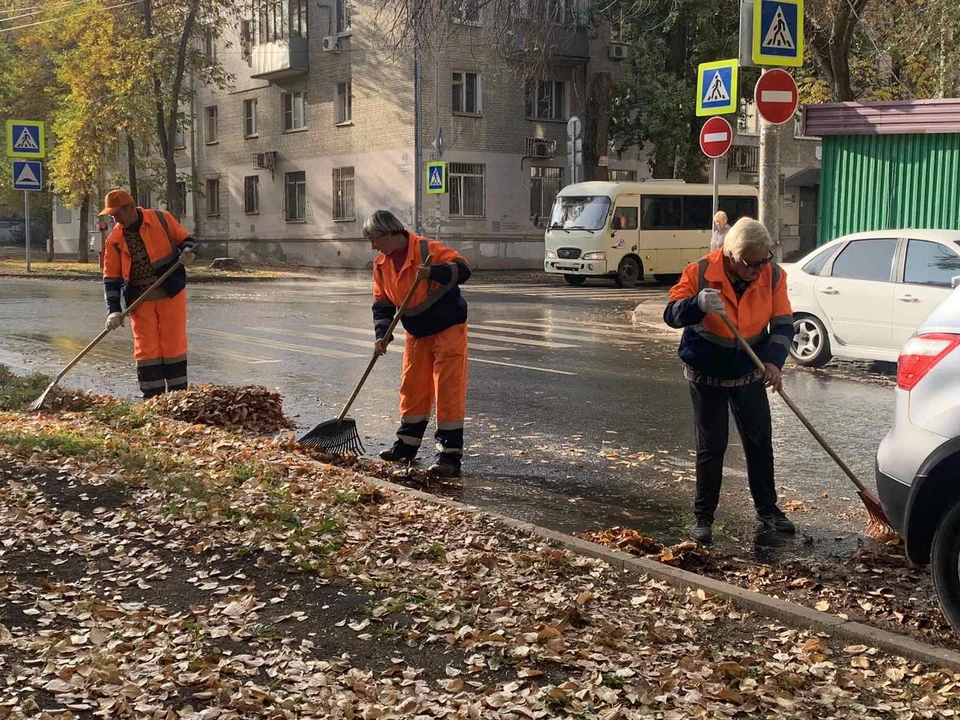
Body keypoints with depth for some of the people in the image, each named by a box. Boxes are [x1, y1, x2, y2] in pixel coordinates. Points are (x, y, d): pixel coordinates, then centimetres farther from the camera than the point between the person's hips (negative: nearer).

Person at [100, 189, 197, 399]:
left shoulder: (162, 219, -5)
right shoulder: (114, 240, 0)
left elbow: (185, 240, 6)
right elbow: (111, 278, 0)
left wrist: (188, 253, -18)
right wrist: (113, 310, -10)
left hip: (171, 295, -2)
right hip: (140, 302, 2)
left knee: (174, 344, 2)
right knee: (146, 349, 1)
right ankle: (152, 399, 9)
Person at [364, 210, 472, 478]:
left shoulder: (427, 249, -20)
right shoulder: (382, 265, 2)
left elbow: (462, 269, -25)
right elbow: (382, 303, 5)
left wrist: (433, 272, -41)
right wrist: (382, 335, -9)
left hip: (448, 329, -7)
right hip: (417, 335, 7)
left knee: (448, 390, -7)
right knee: (412, 389, 14)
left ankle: (451, 454, -3)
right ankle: (407, 445, 29)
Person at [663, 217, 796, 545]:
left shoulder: (773, 276, -11)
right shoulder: (701, 271, -20)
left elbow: (782, 324, -12)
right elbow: (672, 315, -22)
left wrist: (773, 360, -30)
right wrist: (698, 303, -43)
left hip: (749, 374, 3)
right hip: (706, 374, -3)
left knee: (760, 443, 10)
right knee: (711, 447, 0)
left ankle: (767, 508, 27)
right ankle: (703, 517, 10)